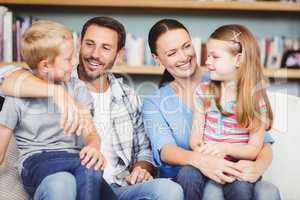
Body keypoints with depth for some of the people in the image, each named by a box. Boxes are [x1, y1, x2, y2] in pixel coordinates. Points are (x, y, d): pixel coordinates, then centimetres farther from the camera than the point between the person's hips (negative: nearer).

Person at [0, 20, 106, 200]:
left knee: (91, 171, -34)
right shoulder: (18, 97, 1)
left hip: (72, 157, 3)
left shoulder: (77, 89, 9)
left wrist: (93, 147, -24)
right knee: (61, 183, -39)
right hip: (36, 161, -3)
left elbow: (90, 131, 0)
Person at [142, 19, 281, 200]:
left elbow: (262, 141, 1)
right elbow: (164, 149, -11)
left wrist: (260, 165, -24)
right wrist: (199, 160, -34)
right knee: (190, 172, -33)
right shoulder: (154, 104, 8)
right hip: (182, 183, 1)